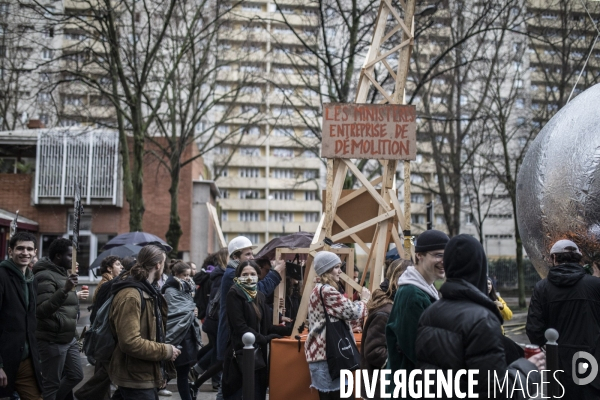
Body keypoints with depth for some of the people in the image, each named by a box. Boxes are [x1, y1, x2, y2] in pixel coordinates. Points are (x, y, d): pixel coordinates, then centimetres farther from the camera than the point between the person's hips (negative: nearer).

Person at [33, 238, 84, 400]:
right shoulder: (45, 276, -16)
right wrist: (64, 290, -36)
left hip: (69, 338, 9)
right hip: (53, 340, -9)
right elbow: (41, 310, -28)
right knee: (51, 383, -1)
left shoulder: (63, 273, 15)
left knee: (76, 375, 16)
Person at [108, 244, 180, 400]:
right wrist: (166, 351, -19)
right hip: (136, 378, -10)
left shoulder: (147, 291, 15)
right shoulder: (130, 296, -20)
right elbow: (130, 342, -28)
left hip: (146, 374, 10)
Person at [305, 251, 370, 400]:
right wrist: (364, 300, 6)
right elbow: (351, 312, -12)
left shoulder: (319, 289, 19)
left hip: (321, 351, 10)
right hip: (328, 352, -10)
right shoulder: (327, 291, -13)